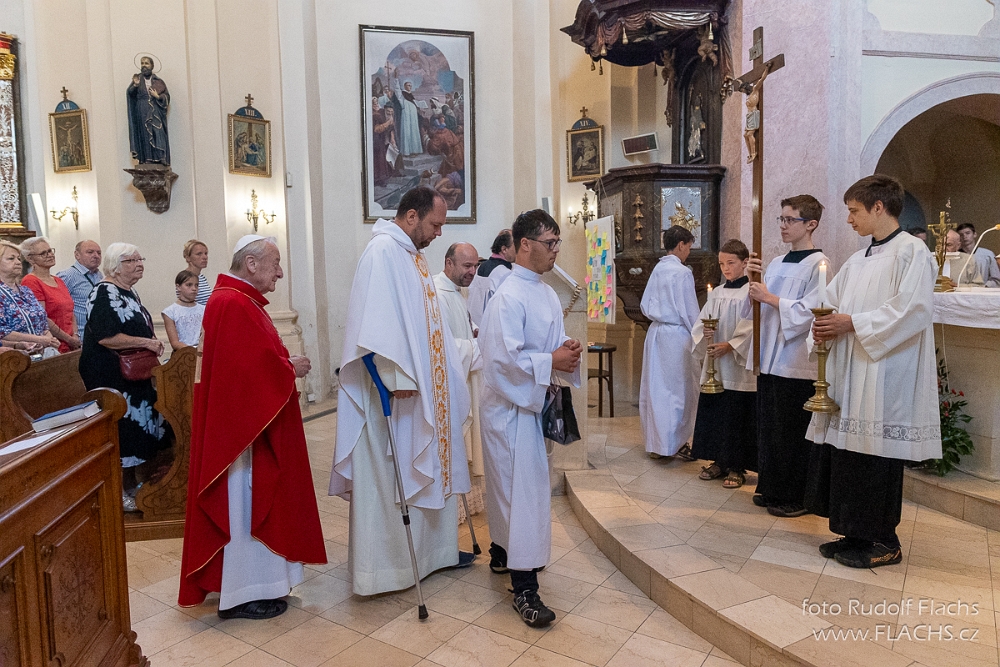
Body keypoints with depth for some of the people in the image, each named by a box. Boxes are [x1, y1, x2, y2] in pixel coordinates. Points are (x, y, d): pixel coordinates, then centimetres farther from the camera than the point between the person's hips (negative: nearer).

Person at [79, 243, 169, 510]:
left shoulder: (129, 291, 13)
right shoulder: (105, 293, -16)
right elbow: (105, 337, -26)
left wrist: (152, 342, 7)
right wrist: (146, 342, -22)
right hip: (112, 376, -10)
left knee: (138, 423, 14)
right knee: (121, 429, -4)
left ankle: (134, 483, 27)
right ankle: (119, 491, 8)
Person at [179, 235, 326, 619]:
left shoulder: (240, 300, 14)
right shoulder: (232, 304, -21)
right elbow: (253, 367, -27)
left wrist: (285, 363, 1)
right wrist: (291, 370, -12)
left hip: (250, 421, 11)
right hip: (242, 426, -11)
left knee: (253, 499, 18)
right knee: (245, 503, 0)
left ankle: (253, 579, 31)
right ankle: (243, 594, 13)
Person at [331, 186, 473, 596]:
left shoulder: (411, 254, 15)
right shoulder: (383, 251, -15)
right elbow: (380, 318, -24)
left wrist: (451, 370, 16)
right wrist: (399, 376, -26)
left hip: (424, 386, 10)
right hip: (394, 391, -10)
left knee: (425, 468, 17)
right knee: (388, 477, 0)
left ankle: (430, 550, 30)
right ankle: (383, 566, 13)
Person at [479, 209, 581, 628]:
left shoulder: (547, 293, 9)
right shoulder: (509, 297, -19)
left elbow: (551, 342, 15)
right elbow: (504, 357, -24)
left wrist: (566, 350, -6)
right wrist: (551, 362, -19)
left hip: (532, 403, 9)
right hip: (510, 406, -9)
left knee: (509, 483, 21)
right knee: (522, 488, -5)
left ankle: (502, 553, 39)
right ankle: (524, 588, 4)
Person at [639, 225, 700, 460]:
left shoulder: (658, 269, 6)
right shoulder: (683, 273, -14)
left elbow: (646, 305, 9)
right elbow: (689, 311, -12)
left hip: (656, 333, 7)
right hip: (677, 335, -7)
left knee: (656, 388, 11)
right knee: (680, 389, 4)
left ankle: (655, 442, 19)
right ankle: (677, 443, 12)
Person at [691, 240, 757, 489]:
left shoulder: (751, 292, -5)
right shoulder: (716, 294, 12)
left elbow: (753, 327, -13)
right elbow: (700, 323, 10)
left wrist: (730, 346, -19)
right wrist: (704, 333, -11)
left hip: (740, 367, -6)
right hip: (714, 366, 6)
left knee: (738, 416, 0)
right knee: (713, 413, 9)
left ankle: (737, 467, 12)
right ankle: (719, 462, 23)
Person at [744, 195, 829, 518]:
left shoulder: (818, 264, -8)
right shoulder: (776, 263, 15)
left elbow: (809, 311, -18)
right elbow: (758, 307, 16)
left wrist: (770, 298, -13)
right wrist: (753, 280, 0)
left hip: (796, 361, -7)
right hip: (769, 356, 7)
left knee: (792, 433, 0)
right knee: (767, 428, 13)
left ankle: (797, 498, 13)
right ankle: (771, 488, 25)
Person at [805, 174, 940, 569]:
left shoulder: (911, 252, -6)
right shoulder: (857, 262, 17)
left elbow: (913, 311, -18)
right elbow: (830, 302, 18)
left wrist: (853, 322, -17)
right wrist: (825, 326, -3)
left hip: (884, 377, -8)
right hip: (849, 373, 8)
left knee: (875, 456, -2)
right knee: (846, 451, 9)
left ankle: (883, 542, 12)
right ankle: (856, 533, 21)